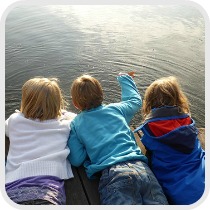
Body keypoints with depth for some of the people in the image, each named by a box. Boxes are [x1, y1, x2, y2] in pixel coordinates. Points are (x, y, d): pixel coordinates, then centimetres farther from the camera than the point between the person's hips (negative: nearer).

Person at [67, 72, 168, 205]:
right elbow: (135, 100, 42)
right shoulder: (116, 109, 21)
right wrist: (124, 78, 54)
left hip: (112, 173, -3)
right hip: (141, 167, 4)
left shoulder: (75, 124, 15)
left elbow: (76, 160, 10)